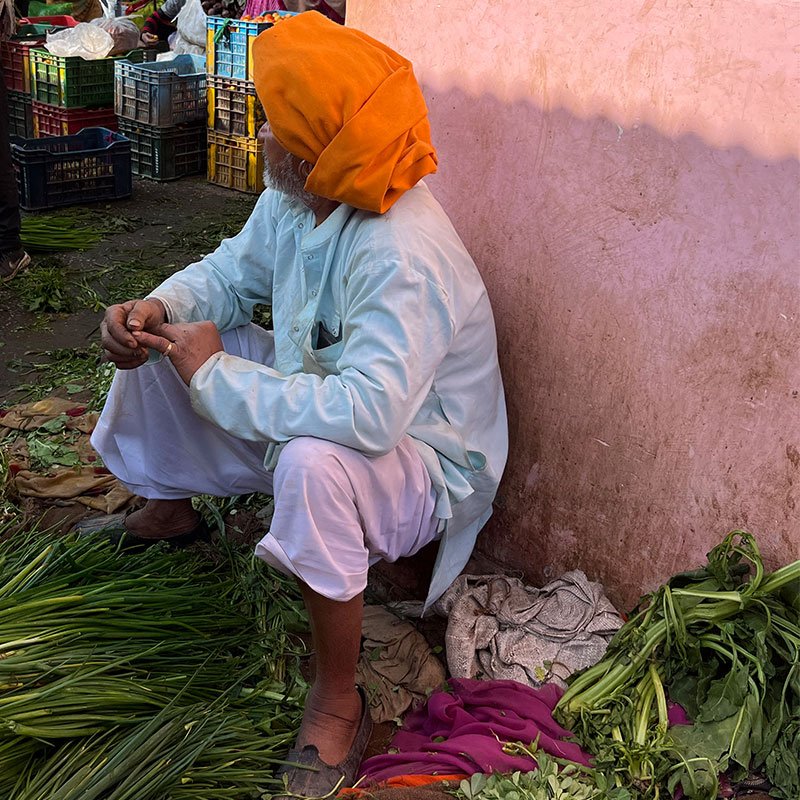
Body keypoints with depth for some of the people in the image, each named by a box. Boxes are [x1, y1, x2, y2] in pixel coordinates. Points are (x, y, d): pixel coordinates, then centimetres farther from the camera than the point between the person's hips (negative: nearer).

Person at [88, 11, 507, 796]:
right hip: (309, 401, 9)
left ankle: (338, 700, -21)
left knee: (314, 462, -43)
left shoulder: (404, 261, -36)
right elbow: (230, 272, 10)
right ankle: (169, 509, 34)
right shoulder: (293, 203, -7)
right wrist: (158, 310, -13)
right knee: (162, 343, 9)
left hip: (422, 461, -8)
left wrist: (217, 374, -35)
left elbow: (368, 413, -47)